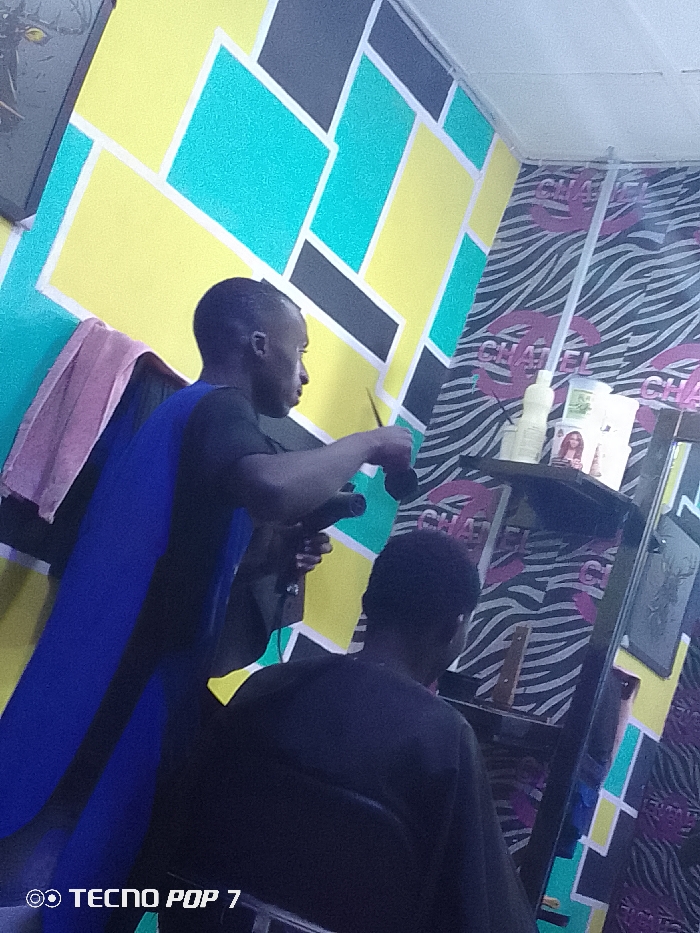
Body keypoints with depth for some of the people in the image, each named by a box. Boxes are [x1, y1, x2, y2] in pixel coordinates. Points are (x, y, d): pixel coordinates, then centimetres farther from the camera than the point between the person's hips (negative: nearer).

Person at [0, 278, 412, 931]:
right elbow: (269, 489, -32)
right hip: (123, 702, -9)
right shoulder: (218, 408, -8)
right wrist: (369, 443, -15)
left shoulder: (183, 414, 21)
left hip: (107, 692, 9)